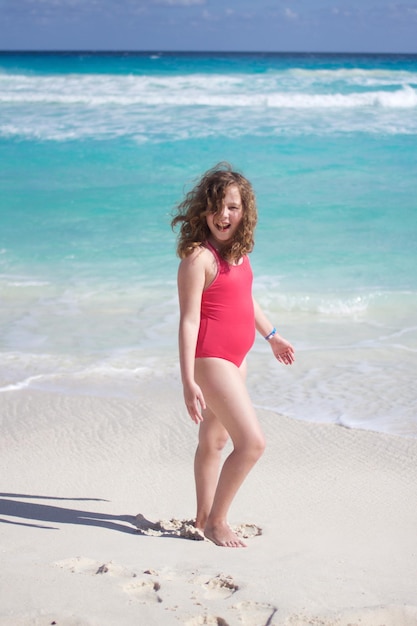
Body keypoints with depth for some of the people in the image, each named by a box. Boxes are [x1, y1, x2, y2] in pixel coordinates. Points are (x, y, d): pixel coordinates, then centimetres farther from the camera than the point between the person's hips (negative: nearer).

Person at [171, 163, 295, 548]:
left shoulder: (238, 250, 5)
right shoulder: (198, 256, -19)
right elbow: (188, 320, -21)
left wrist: (272, 336, 34)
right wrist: (188, 381, -24)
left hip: (235, 357, 9)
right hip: (210, 358, -9)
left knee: (215, 440, 20)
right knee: (252, 442, -12)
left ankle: (205, 517, 35)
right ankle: (216, 522, 4)